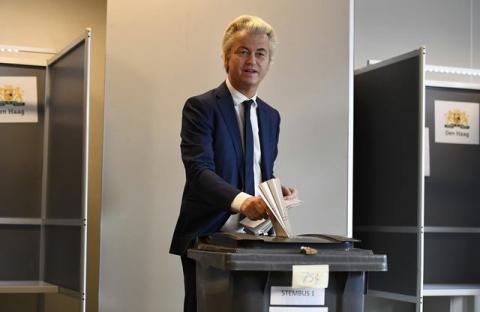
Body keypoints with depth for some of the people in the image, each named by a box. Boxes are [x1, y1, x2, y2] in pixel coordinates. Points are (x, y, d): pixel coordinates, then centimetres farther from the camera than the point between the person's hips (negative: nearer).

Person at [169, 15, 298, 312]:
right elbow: (199, 170, -19)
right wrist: (240, 200, -35)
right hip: (208, 236, -5)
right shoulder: (201, 107, -7)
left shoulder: (271, 116, 14)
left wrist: (277, 190, -2)